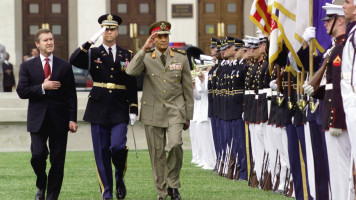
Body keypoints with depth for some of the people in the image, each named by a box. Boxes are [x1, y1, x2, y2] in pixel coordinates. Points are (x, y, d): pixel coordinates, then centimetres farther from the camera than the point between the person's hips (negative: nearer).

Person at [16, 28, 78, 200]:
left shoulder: (64, 66, 8)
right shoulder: (27, 67, 6)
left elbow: (71, 95, 5)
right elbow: (21, 91, -3)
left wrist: (72, 119, -2)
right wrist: (42, 87, -15)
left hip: (59, 120, 1)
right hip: (38, 120, -1)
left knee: (57, 160, 0)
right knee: (38, 155, -14)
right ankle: (41, 185, 14)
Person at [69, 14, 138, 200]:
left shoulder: (127, 55, 9)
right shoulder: (92, 53, 5)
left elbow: (132, 85, 9)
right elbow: (74, 61, -15)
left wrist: (133, 110, 2)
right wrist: (90, 41, -22)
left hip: (119, 110, 0)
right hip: (98, 109, 0)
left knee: (118, 146, -16)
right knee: (101, 153, 1)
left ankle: (119, 177, 14)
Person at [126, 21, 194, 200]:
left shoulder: (181, 58, 5)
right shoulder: (145, 58, 2)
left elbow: (188, 88, 9)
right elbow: (131, 71, -19)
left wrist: (188, 116, 7)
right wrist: (144, 49, -25)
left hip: (175, 110, 0)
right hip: (153, 112, 0)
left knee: (175, 144, -21)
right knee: (157, 153, 3)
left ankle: (173, 185, -2)